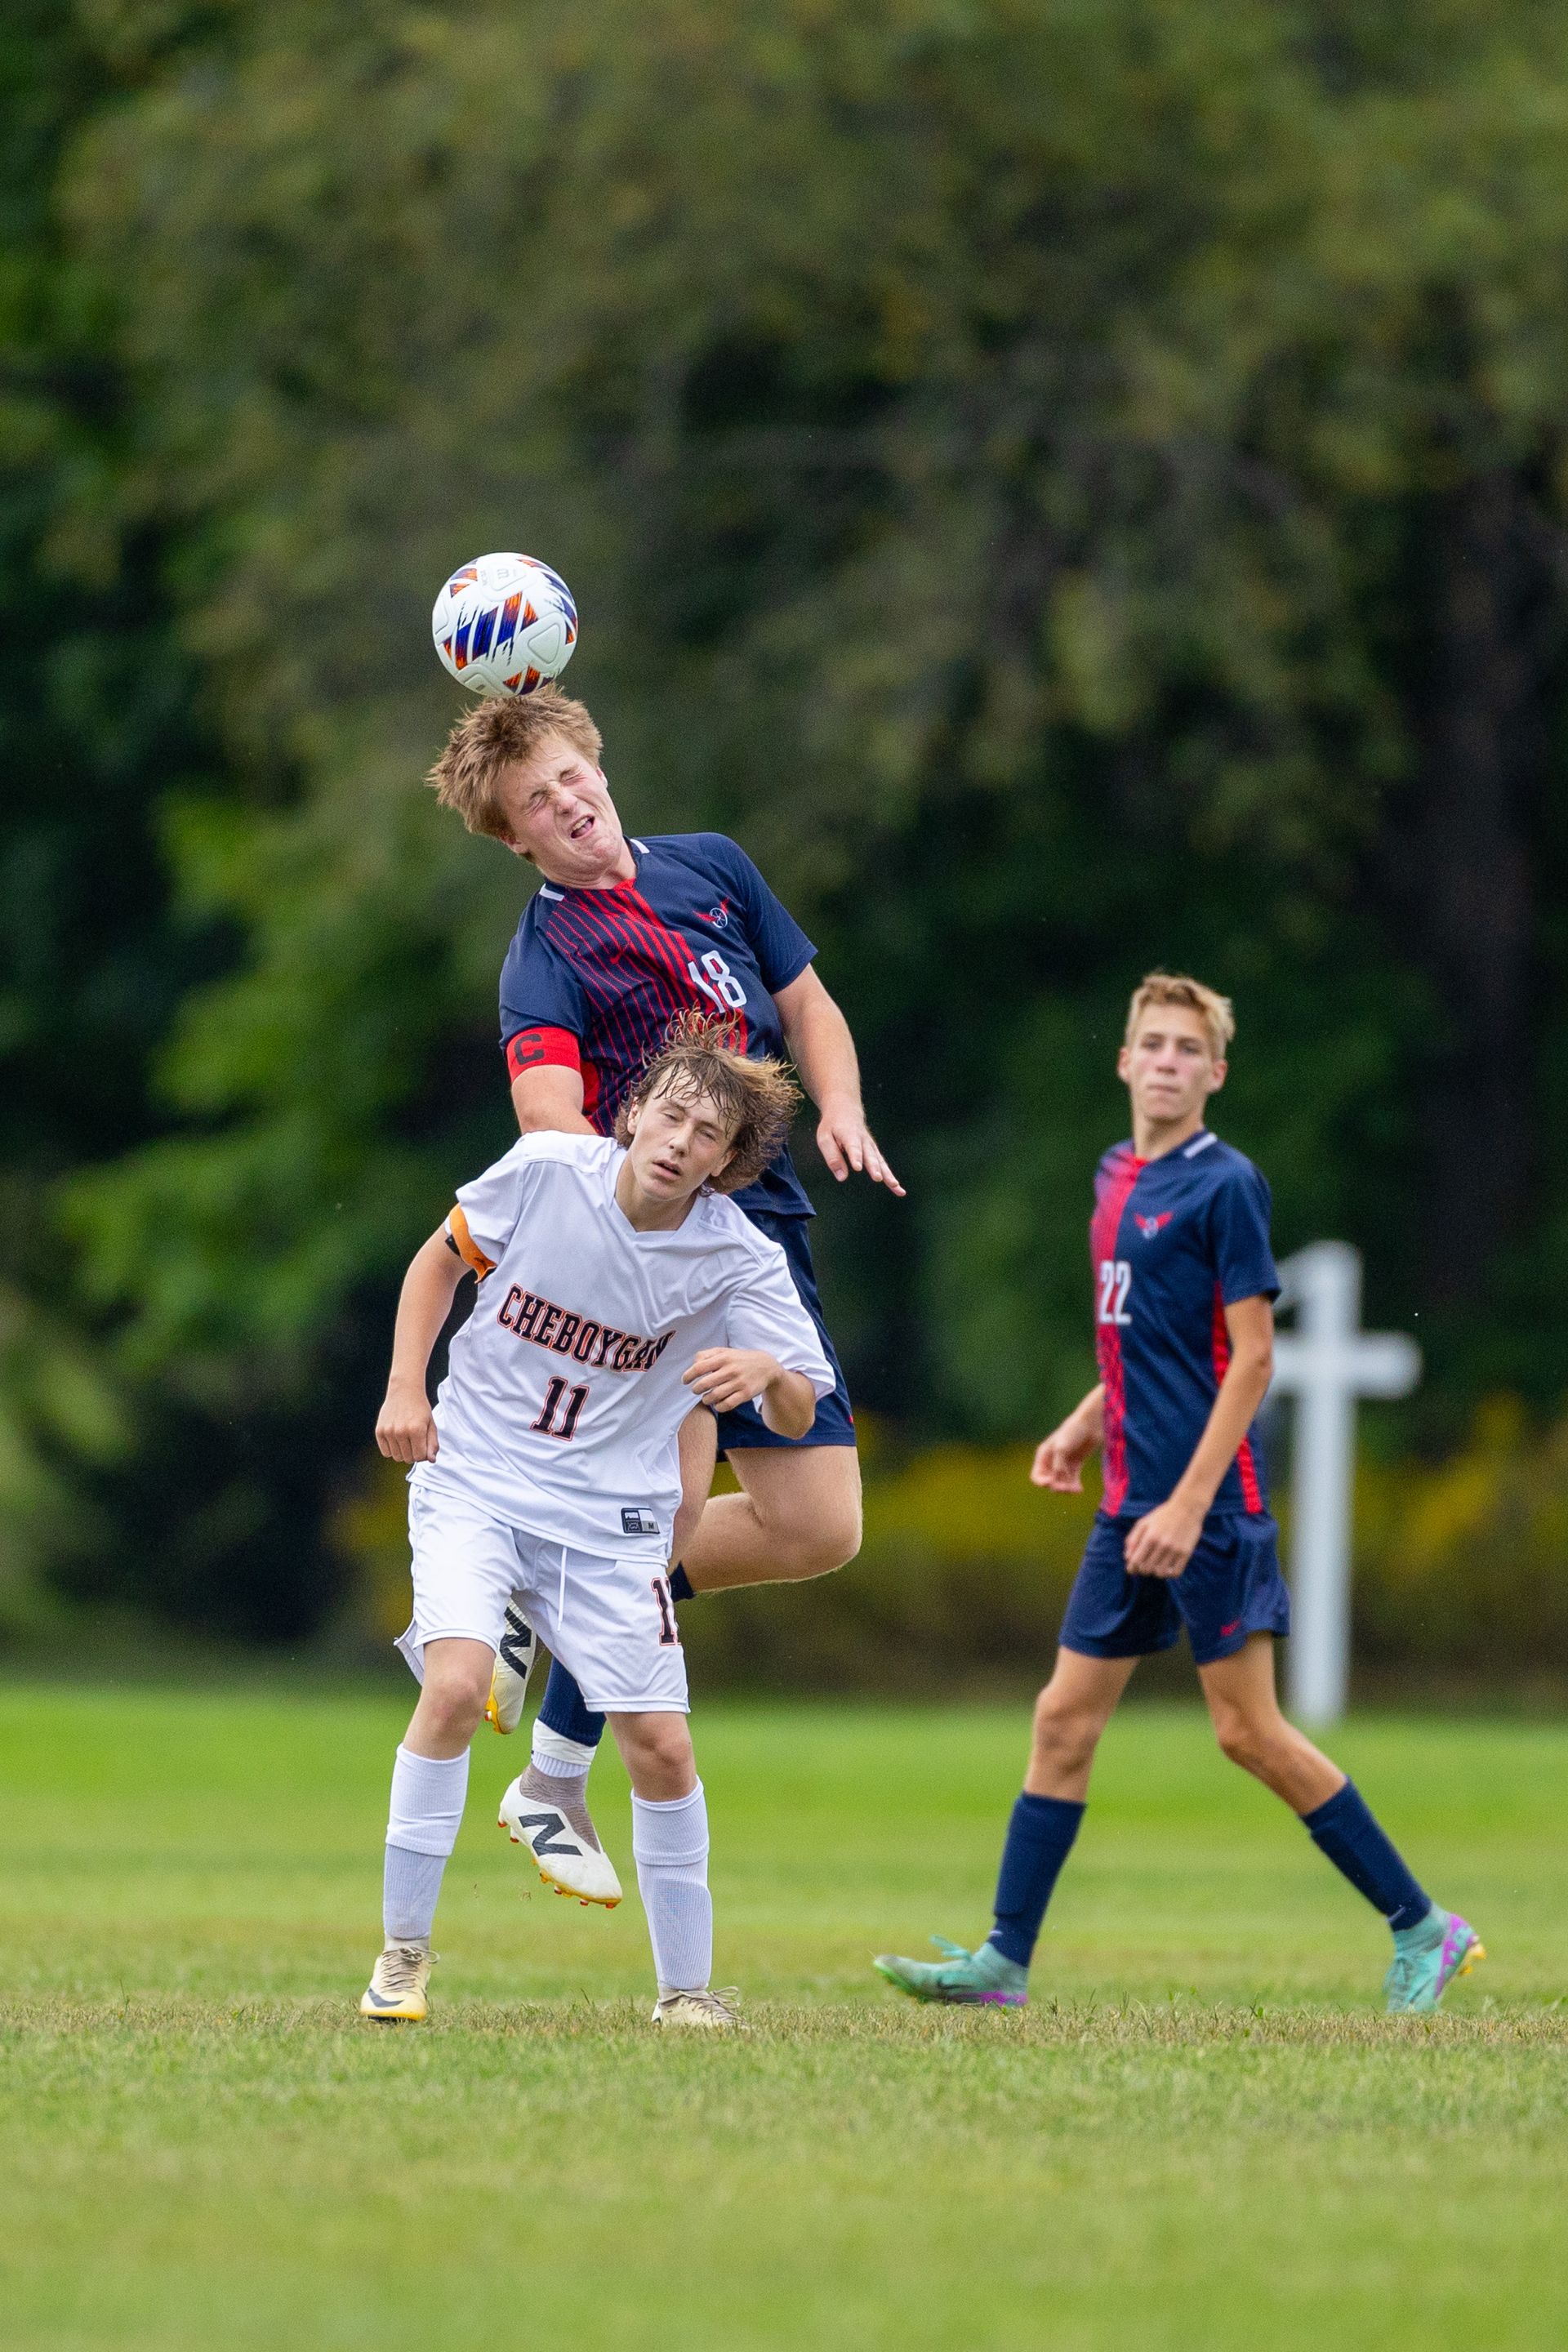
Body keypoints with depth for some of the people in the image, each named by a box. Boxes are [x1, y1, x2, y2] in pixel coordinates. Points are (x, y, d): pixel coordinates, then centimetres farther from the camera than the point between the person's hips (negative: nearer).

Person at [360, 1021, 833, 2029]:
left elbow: (799, 1415, -17)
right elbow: (444, 1255, 7)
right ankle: (404, 1950, -11)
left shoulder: (740, 1259, -13)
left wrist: (767, 1372, -40)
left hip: (611, 1518, 1)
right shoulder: (546, 1170, -12)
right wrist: (406, 1388, -2)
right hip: (473, 1481, -1)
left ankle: (686, 1986, 14)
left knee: (662, 1747, -3)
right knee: (458, 1683, -23)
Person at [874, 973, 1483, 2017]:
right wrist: (1088, 1424, 15)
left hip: (1211, 1503, -8)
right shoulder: (1117, 1179, 13)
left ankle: (1422, 1929, 4)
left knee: (1249, 1731, -5)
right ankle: (1005, 1961, 8)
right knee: (1066, 1717, 5)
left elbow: (1251, 1356, -13)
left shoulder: (1224, 1185, -10)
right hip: (1131, 1501, 8)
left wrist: (1191, 1502, -19)